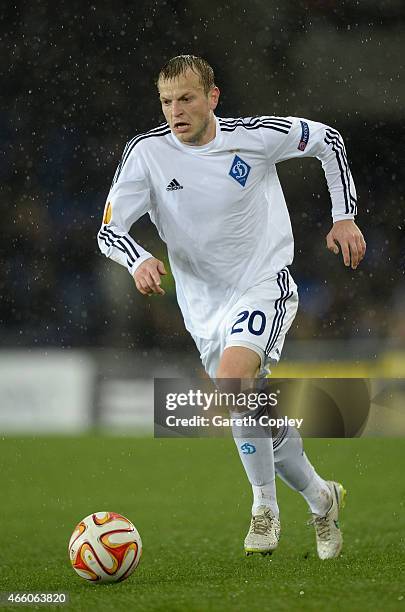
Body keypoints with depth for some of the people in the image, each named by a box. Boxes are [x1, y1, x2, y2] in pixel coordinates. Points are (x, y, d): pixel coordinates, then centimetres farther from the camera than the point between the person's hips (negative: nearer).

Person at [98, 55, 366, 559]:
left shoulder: (255, 135, -11)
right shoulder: (147, 152, -9)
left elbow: (327, 140, 5)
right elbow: (109, 229, -12)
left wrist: (344, 218, 0)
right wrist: (139, 261, -33)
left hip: (265, 285, -4)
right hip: (204, 305, 4)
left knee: (231, 380, -29)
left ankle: (264, 503, -13)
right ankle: (320, 498, 34)